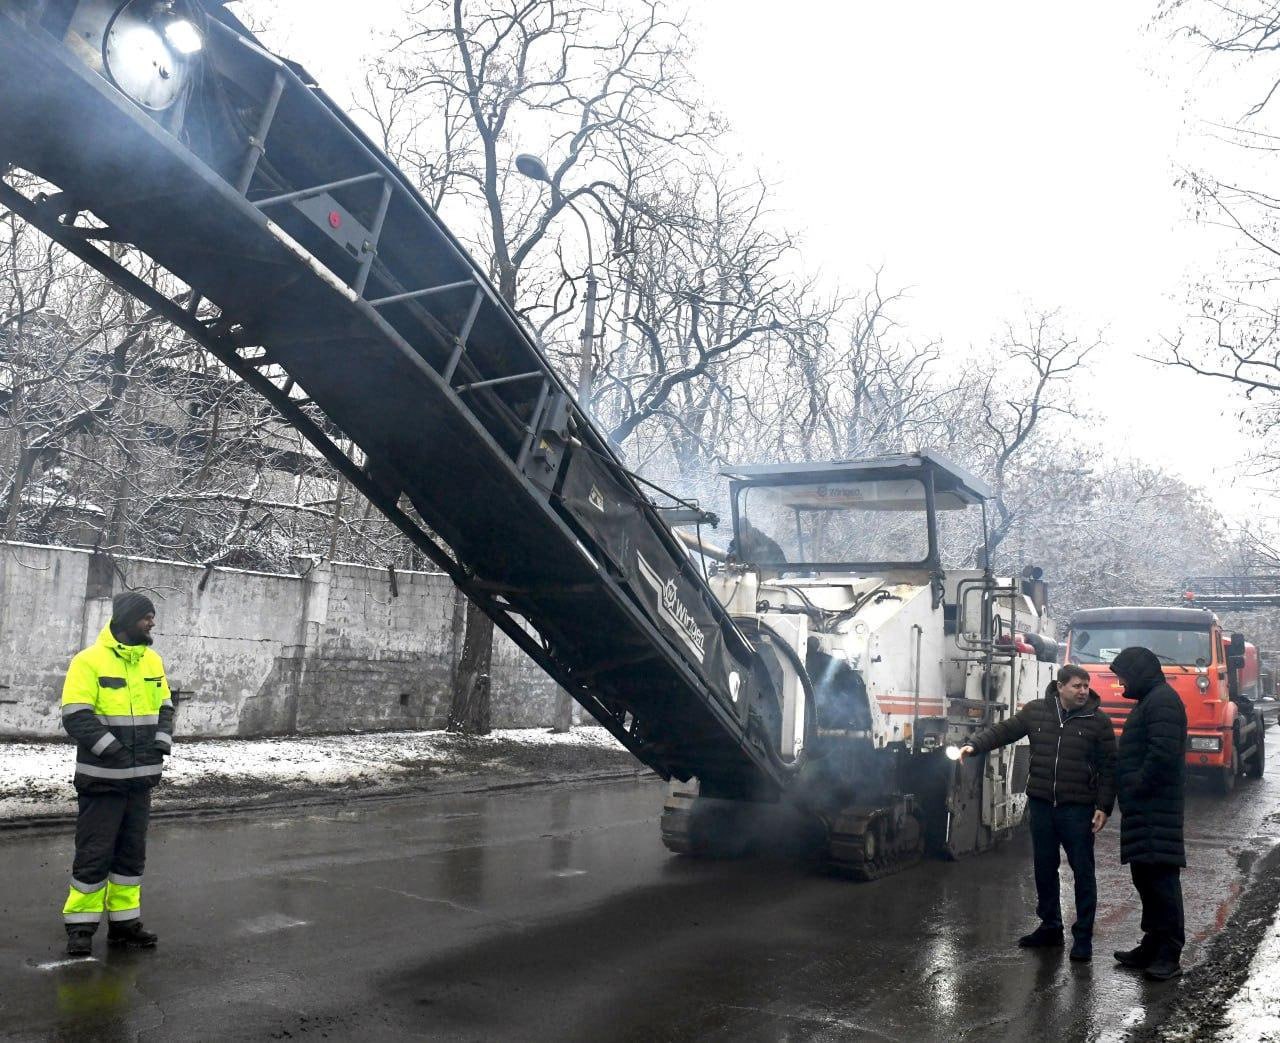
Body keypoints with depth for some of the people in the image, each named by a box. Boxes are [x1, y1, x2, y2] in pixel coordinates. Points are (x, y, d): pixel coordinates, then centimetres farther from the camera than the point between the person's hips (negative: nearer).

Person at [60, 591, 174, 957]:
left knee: (132, 851, 13)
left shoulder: (152, 660, 9)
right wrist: (115, 751, -21)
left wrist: (160, 745, 0)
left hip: (140, 778, 6)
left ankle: (124, 920, 23)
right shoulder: (89, 661, -11)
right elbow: (76, 717, -16)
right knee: (94, 852, 0)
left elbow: (164, 707, 16)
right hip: (101, 778, -6)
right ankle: (81, 925, 13)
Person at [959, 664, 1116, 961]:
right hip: (1041, 804, 3)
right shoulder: (1035, 711, 1)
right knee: (1045, 868, 13)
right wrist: (974, 745, -10)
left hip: (1078, 808, -3)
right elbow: (1004, 730, 5)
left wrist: (1104, 807, -8)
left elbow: (1109, 767, -3)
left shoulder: (1099, 721, -4)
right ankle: (1050, 926, 28)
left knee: (1082, 871, 2)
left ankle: (1083, 935, 12)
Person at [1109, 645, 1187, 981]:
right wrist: (1129, 792, 16)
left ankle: (1169, 955, -5)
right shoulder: (1150, 700, 21)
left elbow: (1162, 754, -22)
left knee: (1161, 877, -8)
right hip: (1144, 808, 11)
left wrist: (1137, 789, -16)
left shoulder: (1162, 701, -12)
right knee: (1146, 876, 14)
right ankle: (1153, 946, 21)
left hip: (1156, 809, -11)